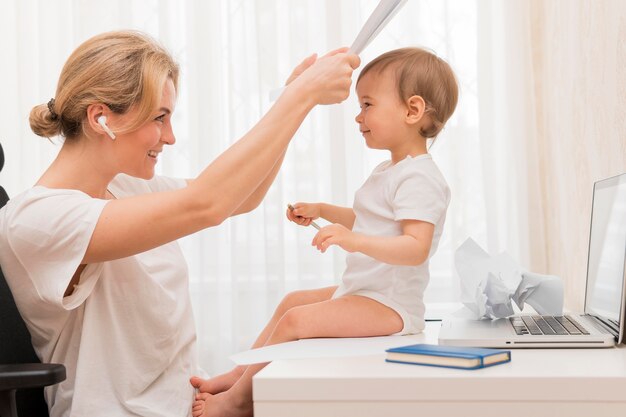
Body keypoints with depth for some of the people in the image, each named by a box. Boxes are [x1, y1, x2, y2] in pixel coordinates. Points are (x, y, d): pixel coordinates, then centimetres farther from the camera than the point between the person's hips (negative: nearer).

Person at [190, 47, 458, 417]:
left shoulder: (419, 178, -21)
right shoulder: (390, 171, 14)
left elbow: (416, 248, -32)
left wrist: (355, 241, -42)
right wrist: (322, 211, 22)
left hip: (389, 305, -11)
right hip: (362, 291, 11)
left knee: (296, 319, -20)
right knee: (292, 301, 21)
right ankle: (242, 372, 22)